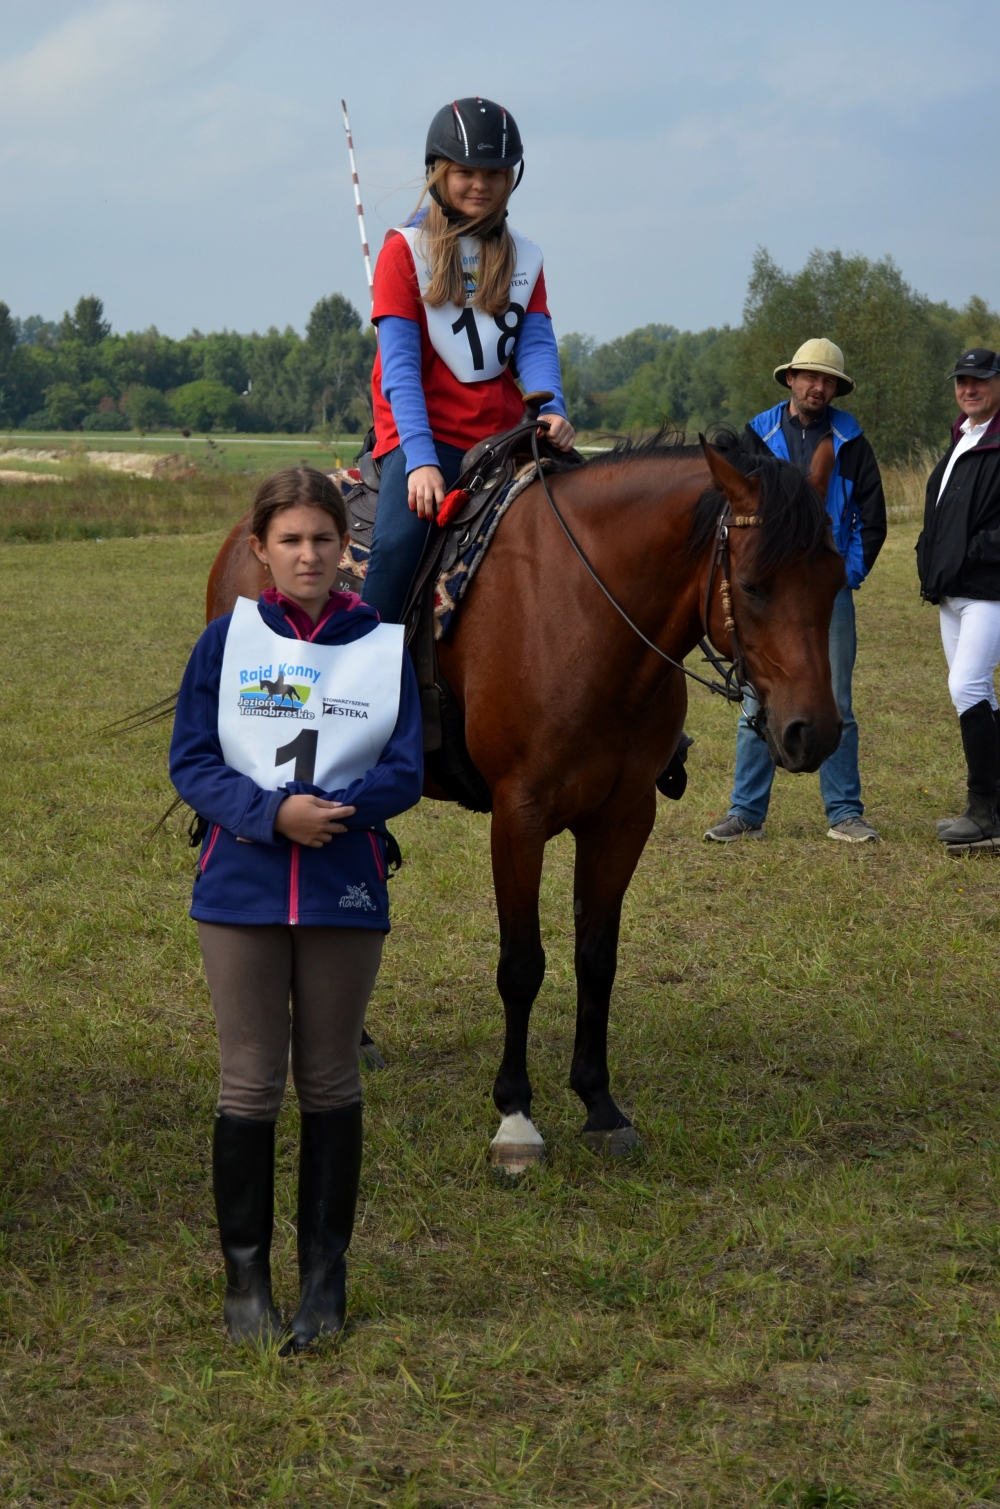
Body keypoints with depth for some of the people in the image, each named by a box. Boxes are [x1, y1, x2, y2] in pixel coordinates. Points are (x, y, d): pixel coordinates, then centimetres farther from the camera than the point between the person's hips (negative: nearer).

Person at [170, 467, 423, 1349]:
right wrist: (271, 812, -19)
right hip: (242, 887, 0)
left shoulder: (385, 647, 1)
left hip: (345, 891, 0)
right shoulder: (226, 642, 1)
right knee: (251, 1085, 4)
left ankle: (325, 1277, 19)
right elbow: (191, 762, -3)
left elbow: (407, 772, -3)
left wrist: (329, 808, -20)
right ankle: (246, 1278, 15)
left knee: (331, 1086, 8)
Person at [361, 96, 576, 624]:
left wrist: (551, 410, -20)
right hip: (424, 432, -5)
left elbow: (536, 346, 4)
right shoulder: (406, 250, 0)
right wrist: (421, 460, -21)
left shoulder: (524, 259, 15)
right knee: (397, 544, -29)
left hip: (501, 436, 5)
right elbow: (400, 365, -8)